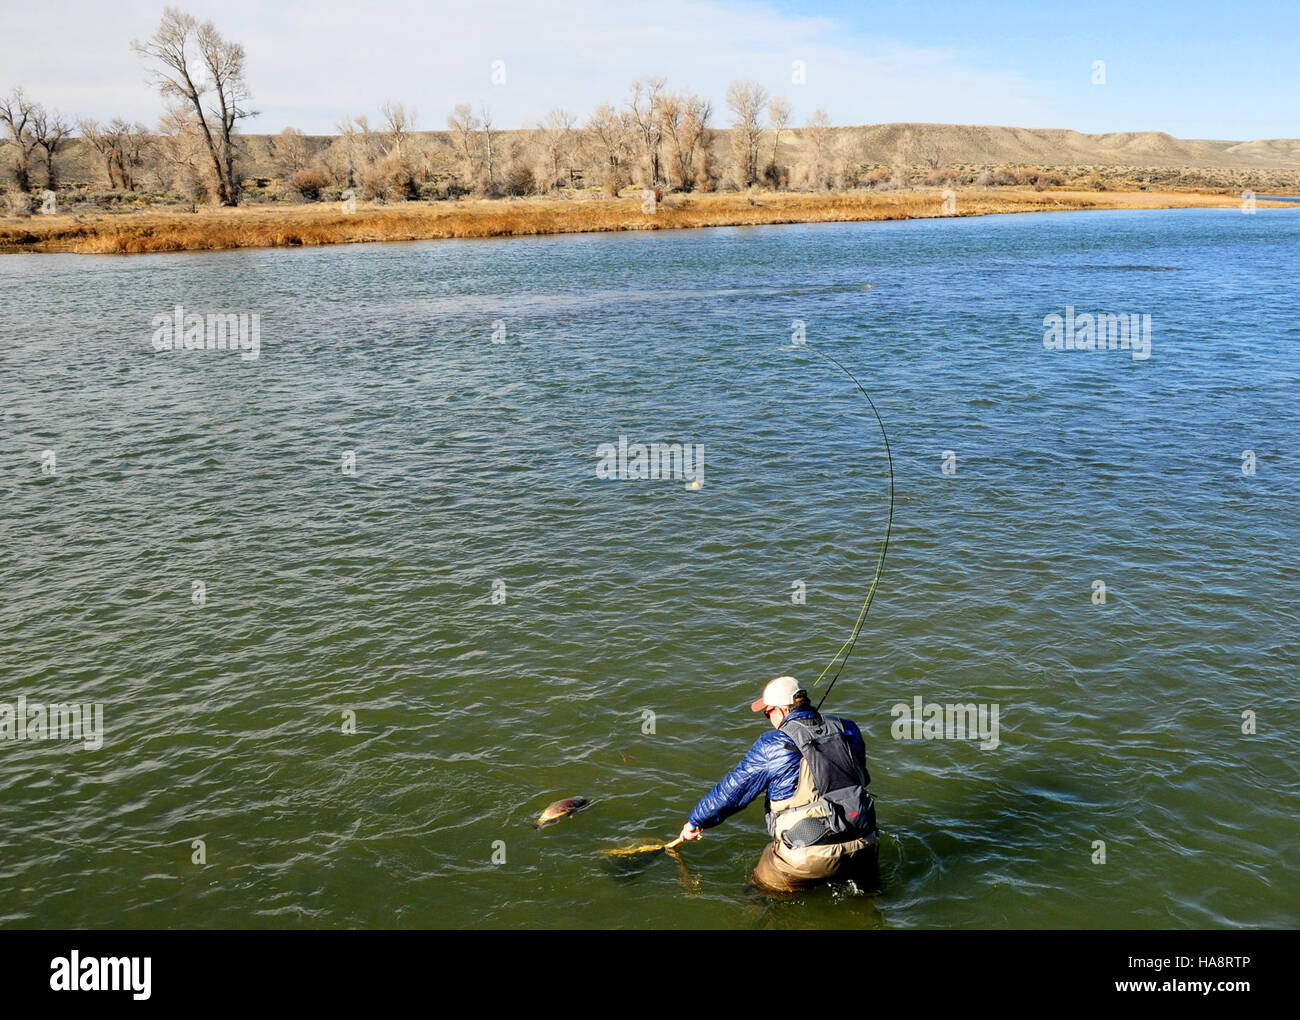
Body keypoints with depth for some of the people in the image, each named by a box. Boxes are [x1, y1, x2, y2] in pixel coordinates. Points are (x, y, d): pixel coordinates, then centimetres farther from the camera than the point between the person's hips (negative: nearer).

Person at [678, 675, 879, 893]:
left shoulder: (771, 745, -6)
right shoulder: (847, 730, 6)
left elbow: (732, 790, 3)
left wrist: (695, 821, 16)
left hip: (809, 853, -5)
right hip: (861, 847, 5)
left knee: (762, 886, 18)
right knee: (868, 888, 33)